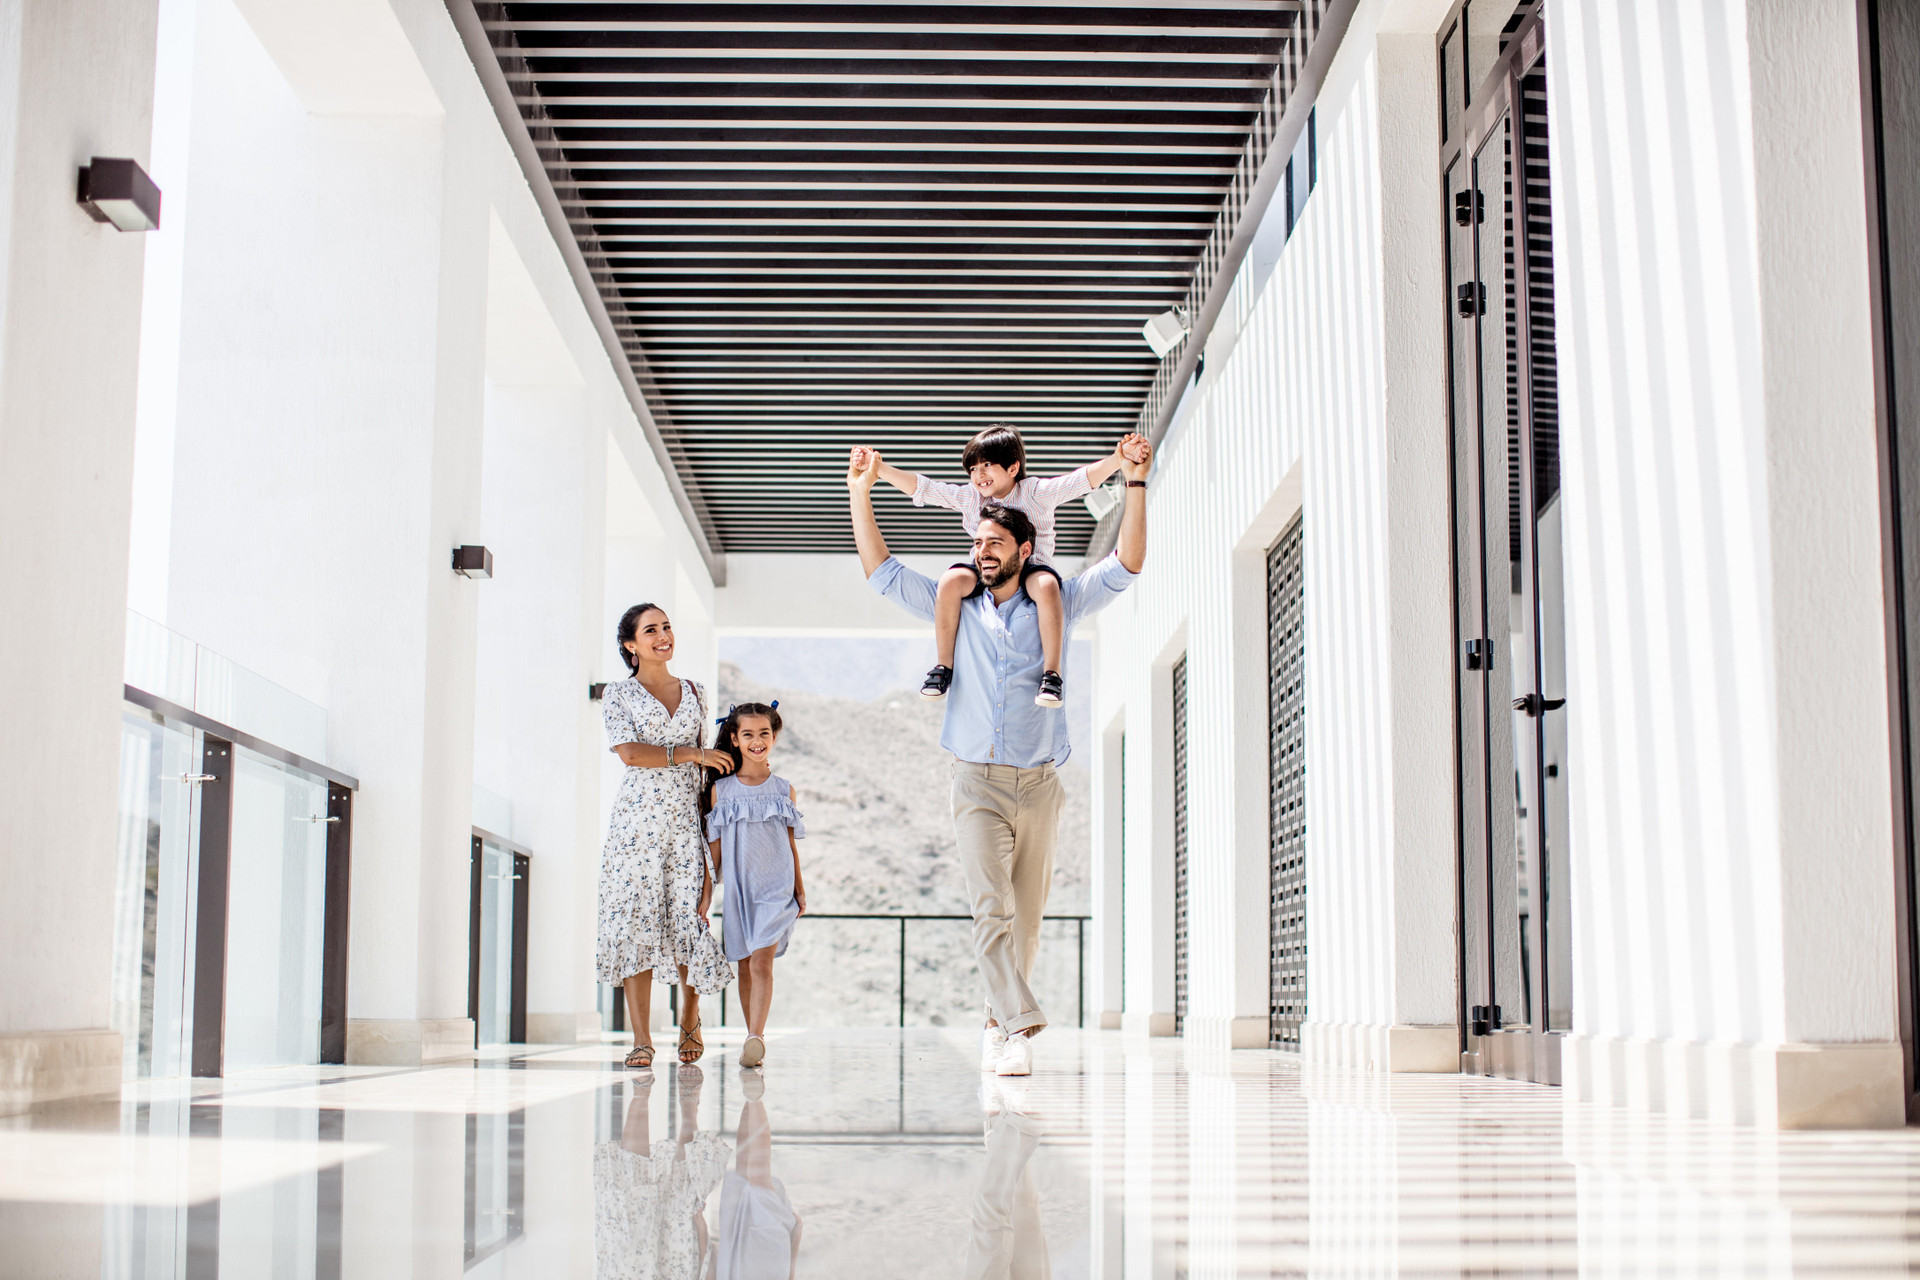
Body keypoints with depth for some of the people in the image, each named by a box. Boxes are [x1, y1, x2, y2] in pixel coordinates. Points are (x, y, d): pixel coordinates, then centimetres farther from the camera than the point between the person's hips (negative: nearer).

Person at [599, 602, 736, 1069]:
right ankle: (641, 1038, -5)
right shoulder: (618, 694, 6)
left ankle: (689, 1018, 22)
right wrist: (691, 754, -6)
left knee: (689, 919, -2)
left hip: (687, 820, 3)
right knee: (637, 920, -8)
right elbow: (629, 752, -9)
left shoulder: (694, 693, 16)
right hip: (638, 819, -3)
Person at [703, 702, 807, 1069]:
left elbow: (791, 843, 11)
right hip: (738, 886, 2)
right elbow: (715, 844, 7)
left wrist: (799, 888, 12)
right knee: (744, 966, 8)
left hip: (775, 886, -2)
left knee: (762, 961, -14)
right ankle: (753, 1039, 16)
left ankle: (756, 1037, -23)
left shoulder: (783, 789, 5)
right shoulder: (721, 788, 5)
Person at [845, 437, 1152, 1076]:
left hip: (1039, 785, 1)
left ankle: (998, 1025, 19)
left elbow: (1125, 565, 4)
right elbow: (882, 570, 12)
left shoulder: (1055, 606, 10)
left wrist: (1135, 483, -4)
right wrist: (860, 494, 6)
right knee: (990, 907, -18)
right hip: (977, 782, -1)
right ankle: (1021, 1025, -25)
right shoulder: (955, 608, 12)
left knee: (1025, 917, 5)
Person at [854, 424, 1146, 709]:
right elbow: (920, 487, 5)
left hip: (1031, 567, -3)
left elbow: (1086, 479, -14)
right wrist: (879, 468, -5)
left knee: (1046, 585, -38)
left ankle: (1052, 675, -33)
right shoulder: (968, 497, 7)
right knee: (951, 580, -29)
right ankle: (943, 666, -19)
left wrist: (1118, 458, -31)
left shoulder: (1036, 492, -3)